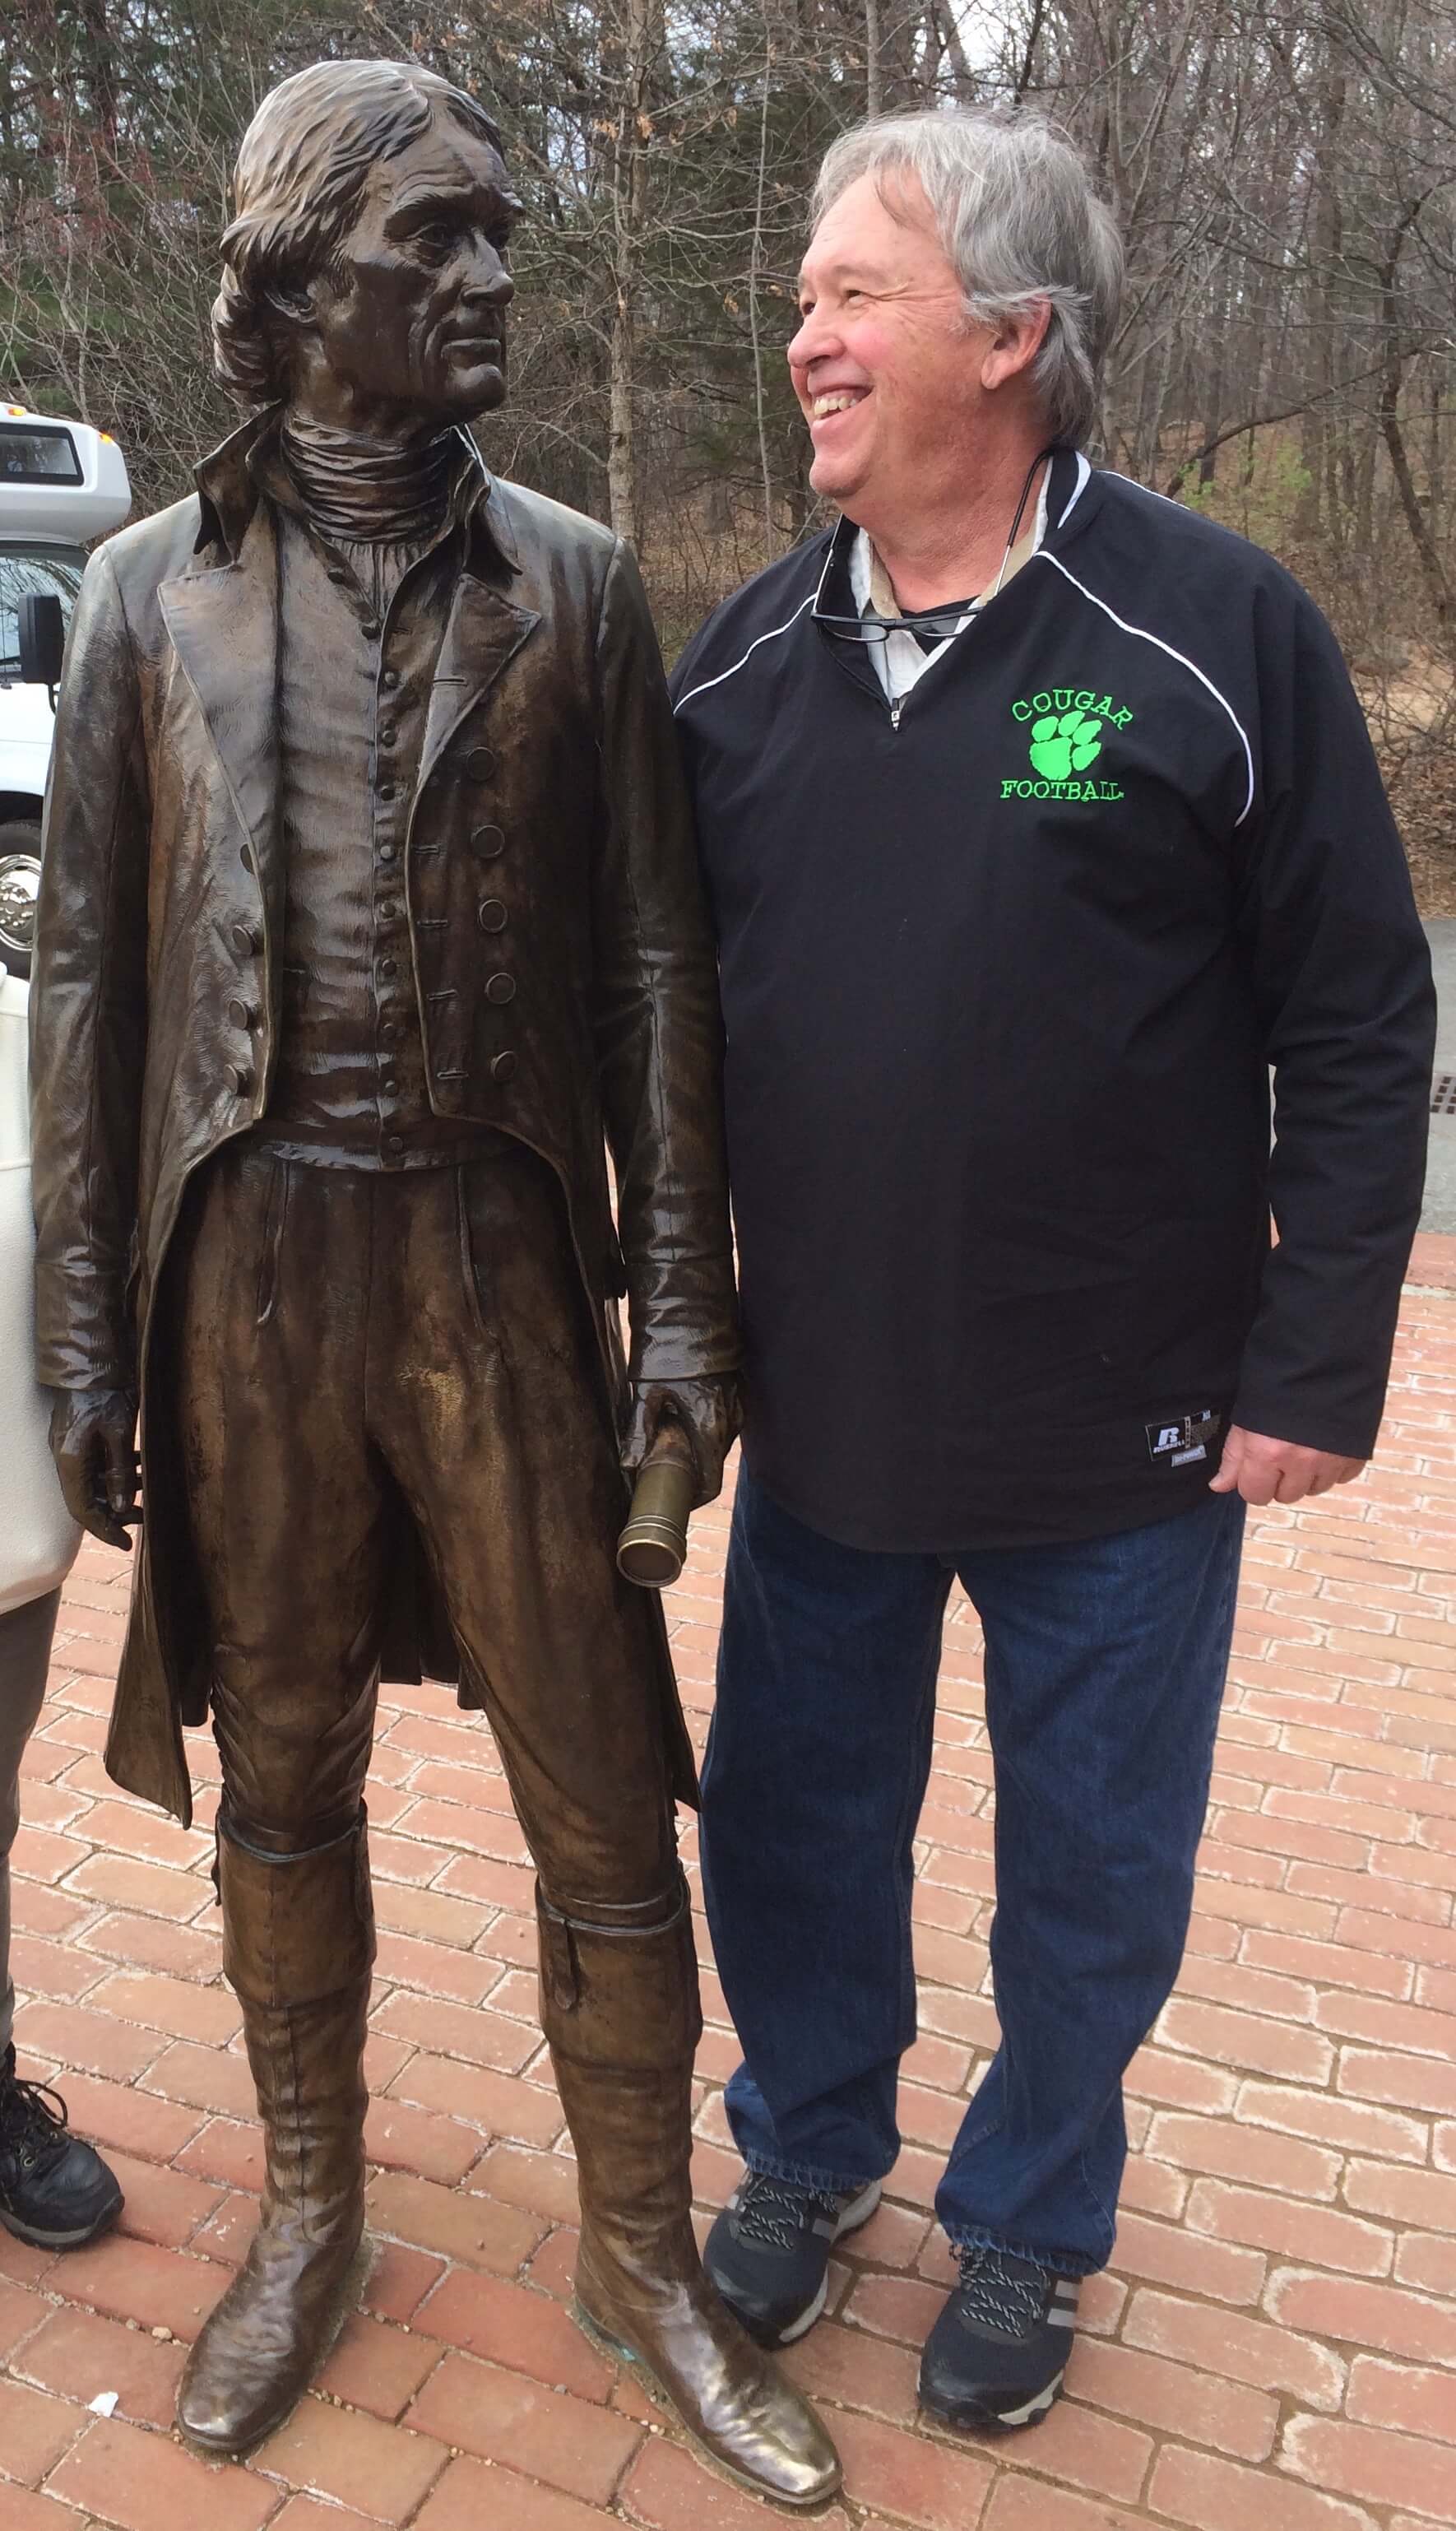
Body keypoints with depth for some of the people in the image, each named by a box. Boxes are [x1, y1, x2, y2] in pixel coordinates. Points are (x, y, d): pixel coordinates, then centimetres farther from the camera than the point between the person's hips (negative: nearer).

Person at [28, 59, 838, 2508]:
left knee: (604, 1789, 5)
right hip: (247, 1263, 1)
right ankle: (309, 2212, 37)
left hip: (505, 1253, 0)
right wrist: (85, 1336, 2)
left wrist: (681, 1298, -2)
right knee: (282, 1772, 14)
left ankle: (643, 2250, 28)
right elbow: (89, 974, 5)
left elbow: (652, 962, 3)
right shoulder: (151, 592, 5)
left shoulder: (575, 585, 5)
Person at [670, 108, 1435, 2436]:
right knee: (789, 1814, 18)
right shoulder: (750, 653, 4)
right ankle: (810, 2152, 47)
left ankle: (1030, 2222, 42)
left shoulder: (1218, 635, -9)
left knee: (1093, 1866, 14)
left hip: (1125, 1442, -3)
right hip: (820, 1411, 4)